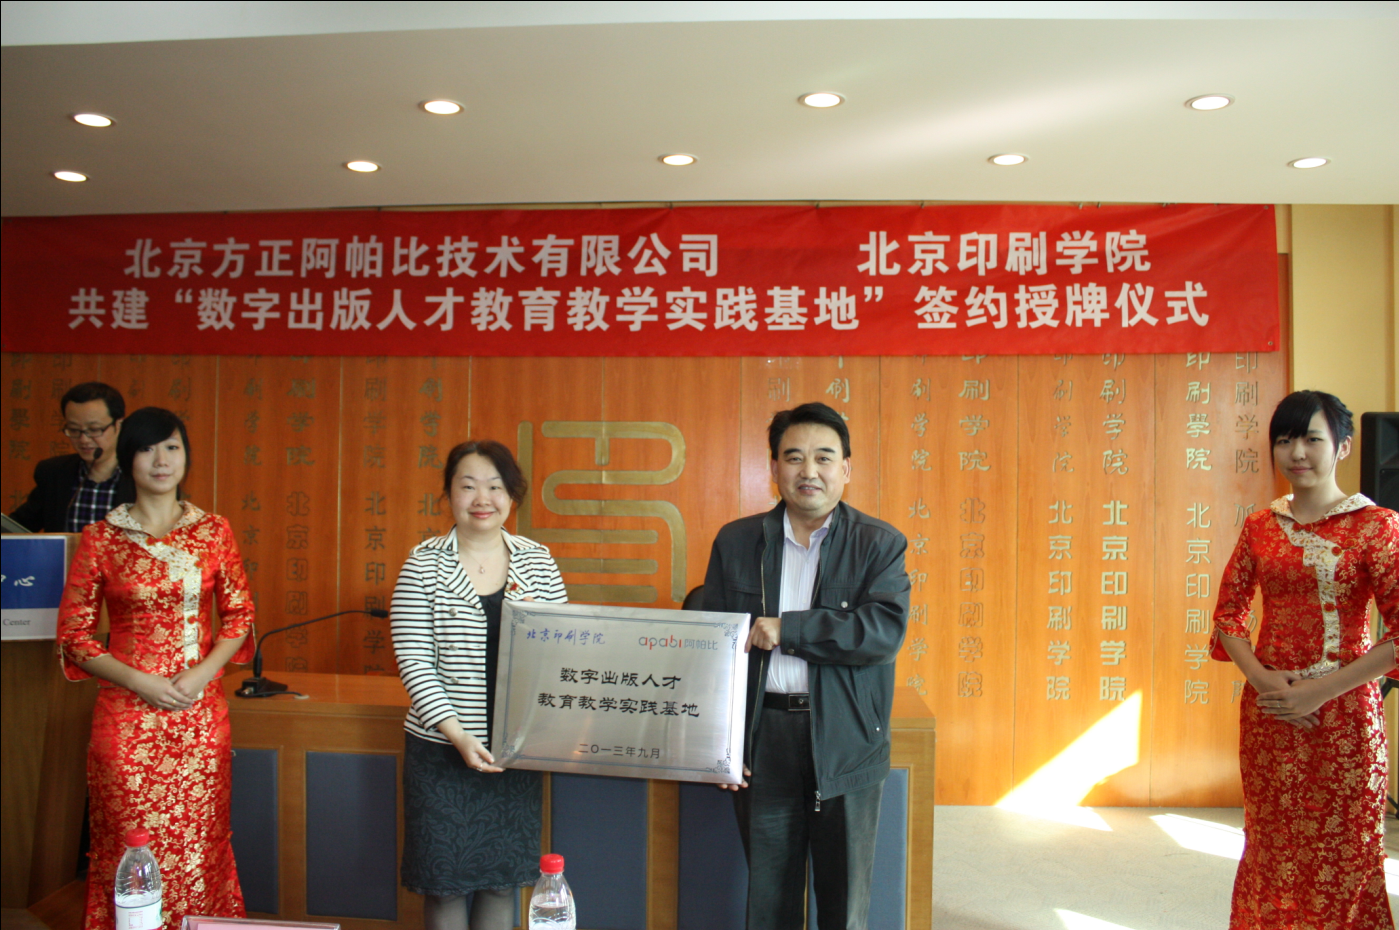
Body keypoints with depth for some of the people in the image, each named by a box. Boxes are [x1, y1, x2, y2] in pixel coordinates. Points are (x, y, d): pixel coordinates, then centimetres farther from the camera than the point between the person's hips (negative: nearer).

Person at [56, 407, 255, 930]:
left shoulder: (214, 532, 4)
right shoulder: (100, 539, 0)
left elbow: (239, 616, 7)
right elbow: (74, 632, 2)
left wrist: (201, 674, -9)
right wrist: (138, 681, -10)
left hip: (201, 709, 1)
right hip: (127, 711, -1)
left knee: (200, 842, 7)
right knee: (133, 848, 4)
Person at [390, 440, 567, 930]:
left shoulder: (537, 561, 4)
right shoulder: (426, 563, -3)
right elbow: (414, 660, -8)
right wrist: (457, 733, -16)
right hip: (442, 748, -2)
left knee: (502, 879, 12)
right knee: (445, 880, 7)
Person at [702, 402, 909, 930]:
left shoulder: (879, 544, -1)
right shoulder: (735, 543, 4)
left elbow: (886, 631, -16)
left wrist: (786, 629, -17)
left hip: (845, 743, -1)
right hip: (762, 742, 2)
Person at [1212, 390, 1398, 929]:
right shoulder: (1260, 527, 6)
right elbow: (1228, 612, 8)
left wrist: (1322, 690, -16)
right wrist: (1261, 679, -8)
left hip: (1342, 711, -3)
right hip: (1266, 711, 4)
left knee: (1342, 850, 6)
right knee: (1273, 846, 14)